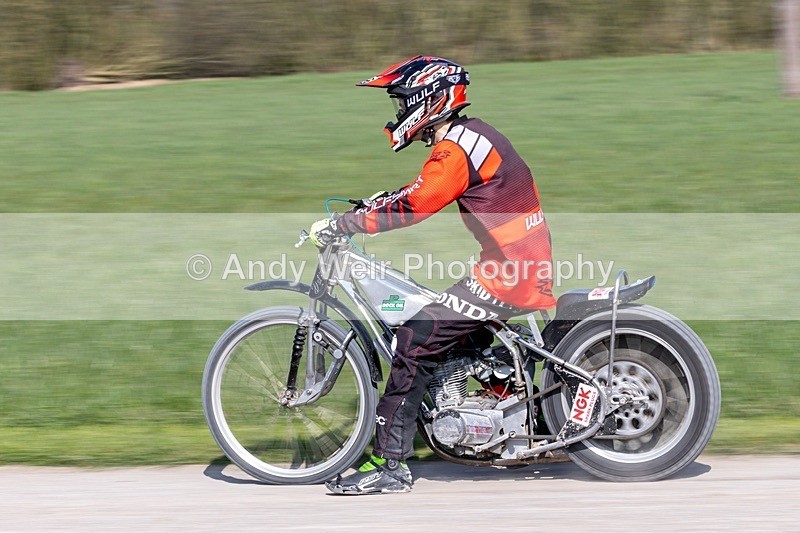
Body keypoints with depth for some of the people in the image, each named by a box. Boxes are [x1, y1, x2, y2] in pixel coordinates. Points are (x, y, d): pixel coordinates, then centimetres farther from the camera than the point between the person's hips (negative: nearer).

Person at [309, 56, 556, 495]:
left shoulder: (455, 150, -15)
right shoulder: (472, 134, 16)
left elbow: (411, 207, -23)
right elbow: (423, 190, 30)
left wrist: (340, 225, -19)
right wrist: (377, 200, 24)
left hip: (508, 273, -10)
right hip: (527, 263, 10)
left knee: (415, 341, -12)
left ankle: (390, 466, -12)